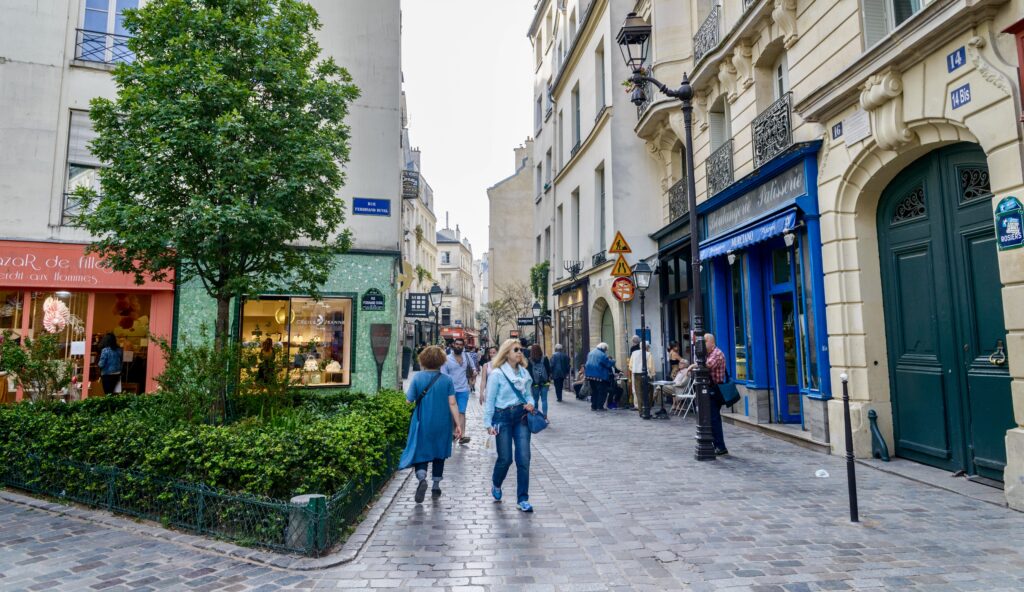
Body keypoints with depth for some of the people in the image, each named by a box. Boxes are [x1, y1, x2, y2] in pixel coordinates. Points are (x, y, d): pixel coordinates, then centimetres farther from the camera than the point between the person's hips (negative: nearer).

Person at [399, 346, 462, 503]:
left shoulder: (418, 377, -9)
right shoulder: (447, 380, -7)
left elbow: (409, 400, -5)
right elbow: (452, 404, -8)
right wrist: (458, 424, -3)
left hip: (423, 423, -1)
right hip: (442, 424, 1)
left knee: (420, 453, 9)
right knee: (439, 454, 17)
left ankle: (422, 477, -19)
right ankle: (436, 487, 23)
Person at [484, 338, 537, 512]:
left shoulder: (524, 373, 8)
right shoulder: (497, 374, -7)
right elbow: (490, 400, -5)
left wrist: (530, 403, -6)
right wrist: (488, 423, -7)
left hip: (521, 416, 4)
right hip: (503, 417, -4)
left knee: (524, 458, -3)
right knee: (505, 458, 2)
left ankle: (522, 499, 7)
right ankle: (496, 484, 35)